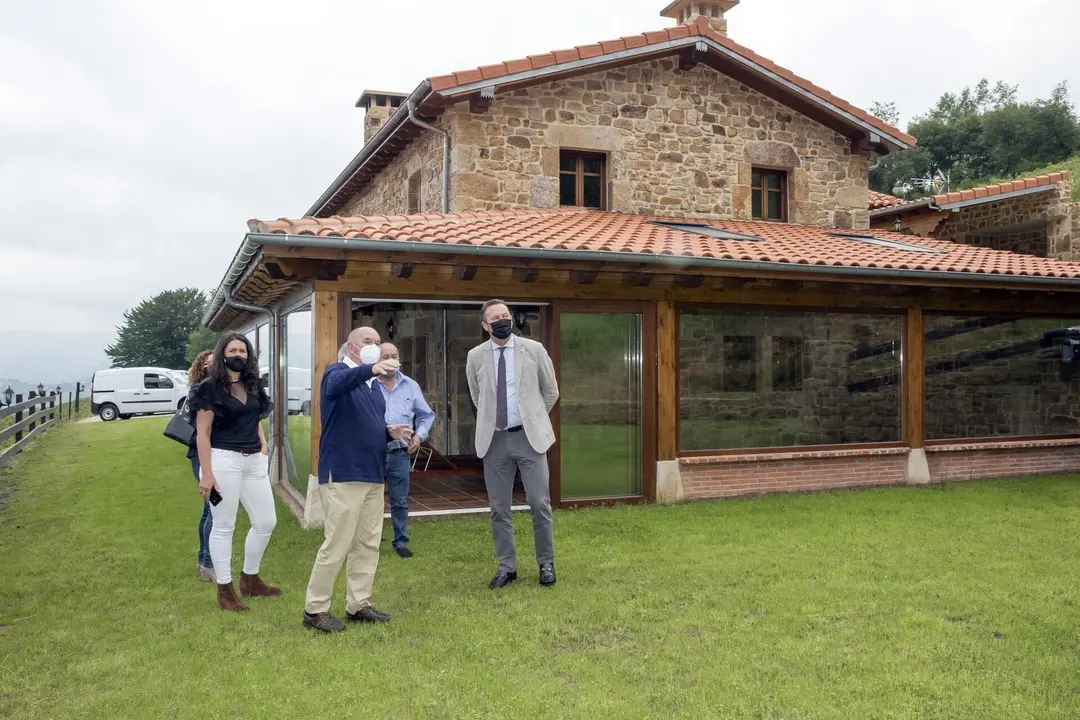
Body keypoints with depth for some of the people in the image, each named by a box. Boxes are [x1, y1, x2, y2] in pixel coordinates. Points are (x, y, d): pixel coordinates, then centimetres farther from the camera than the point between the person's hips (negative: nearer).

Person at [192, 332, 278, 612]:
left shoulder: (253, 386, 13)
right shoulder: (210, 388, -6)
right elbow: (203, 433, -9)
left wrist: (263, 445, 11)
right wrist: (206, 474, -14)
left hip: (254, 461, 7)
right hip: (224, 460, -7)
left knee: (266, 522, 9)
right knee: (223, 526, 2)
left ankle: (250, 579, 27)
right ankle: (224, 589, 13)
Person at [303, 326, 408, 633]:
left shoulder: (374, 385, 19)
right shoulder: (337, 373, -6)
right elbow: (337, 384, -32)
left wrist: (390, 432, 4)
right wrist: (369, 369, -50)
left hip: (373, 475, 8)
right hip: (344, 474, -8)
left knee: (368, 544, 10)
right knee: (337, 544, -6)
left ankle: (358, 605, 20)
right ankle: (315, 609, 5)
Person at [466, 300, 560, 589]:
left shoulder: (533, 349, -1)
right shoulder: (475, 357, 2)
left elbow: (551, 391, 9)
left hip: (528, 436, -1)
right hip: (494, 439, 2)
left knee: (540, 503, 0)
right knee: (499, 508, 7)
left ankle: (546, 564, 16)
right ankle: (507, 567, 19)